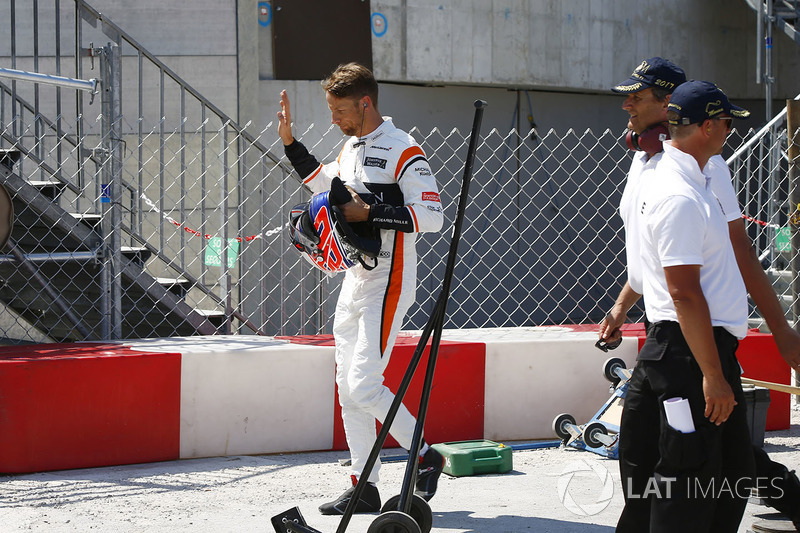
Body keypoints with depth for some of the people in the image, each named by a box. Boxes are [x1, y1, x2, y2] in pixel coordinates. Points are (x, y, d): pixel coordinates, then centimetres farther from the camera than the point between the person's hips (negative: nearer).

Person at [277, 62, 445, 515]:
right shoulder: (352, 146, 14)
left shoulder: (402, 151, -14)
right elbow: (326, 183, 34)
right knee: (348, 388, 8)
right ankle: (365, 487, 13)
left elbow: (432, 216, -22)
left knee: (364, 385, -14)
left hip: (389, 283, -9)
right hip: (356, 279, 9)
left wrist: (370, 214, -22)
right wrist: (290, 143, 26)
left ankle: (426, 457, 2)